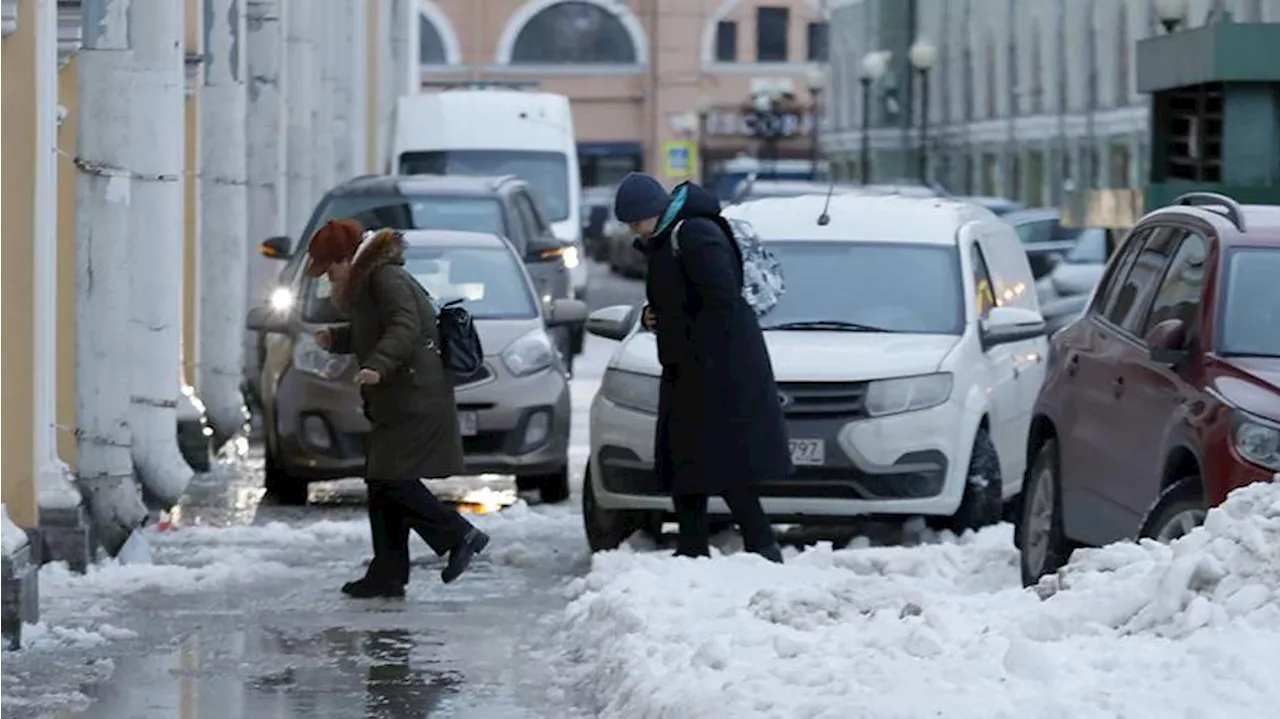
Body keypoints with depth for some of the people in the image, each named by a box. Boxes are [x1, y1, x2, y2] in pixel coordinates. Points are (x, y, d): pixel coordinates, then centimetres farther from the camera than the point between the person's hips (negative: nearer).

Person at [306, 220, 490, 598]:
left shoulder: (386, 278, -12)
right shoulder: (365, 281, 19)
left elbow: (405, 328, -25)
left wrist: (378, 366, -37)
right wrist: (334, 338, 14)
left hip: (415, 401, -11)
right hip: (394, 404, 11)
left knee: (392, 481, -14)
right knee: (381, 483, 8)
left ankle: (461, 536, -8)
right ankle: (388, 574, 9)